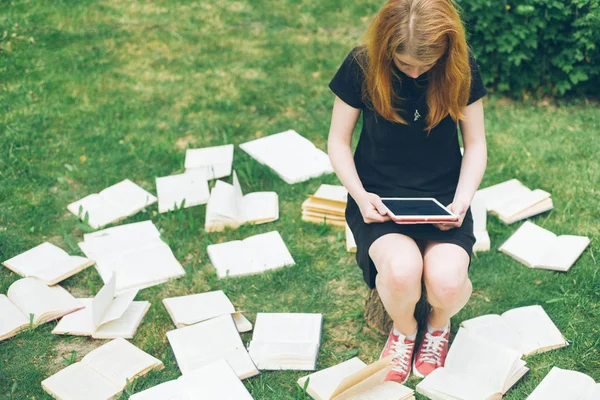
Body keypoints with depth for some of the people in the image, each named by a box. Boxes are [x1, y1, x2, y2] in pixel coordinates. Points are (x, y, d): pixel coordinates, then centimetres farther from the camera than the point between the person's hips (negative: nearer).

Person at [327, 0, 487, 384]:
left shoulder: (462, 68, -8)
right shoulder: (362, 66, -11)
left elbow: (475, 144, 3)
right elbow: (338, 141, -1)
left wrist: (462, 201, -13)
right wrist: (359, 195, -17)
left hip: (443, 194, 1)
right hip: (379, 195, -1)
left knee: (447, 280, -29)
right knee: (402, 270, -33)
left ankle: (439, 323, 12)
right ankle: (404, 329, 5)